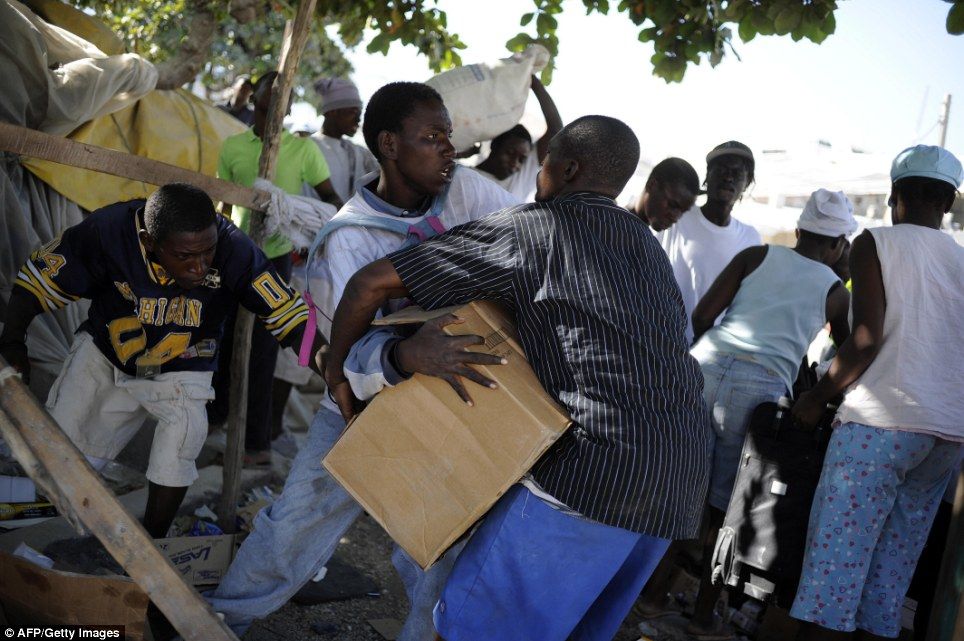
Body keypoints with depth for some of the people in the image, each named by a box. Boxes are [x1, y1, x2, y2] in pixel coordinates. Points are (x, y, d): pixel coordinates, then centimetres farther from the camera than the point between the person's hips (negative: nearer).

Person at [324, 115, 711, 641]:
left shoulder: (528, 229, -2)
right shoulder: (646, 244, 20)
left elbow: (372, 283, -4)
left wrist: (338, 367, 13)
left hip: (597, 467, -8)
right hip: (683, 478, 9)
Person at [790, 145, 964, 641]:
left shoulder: (875, 243, 1)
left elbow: (866, 339, -10)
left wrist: (816, 398, -1)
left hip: (883, 420, -6)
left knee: (833, 561, -6)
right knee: (892, 572, 10)